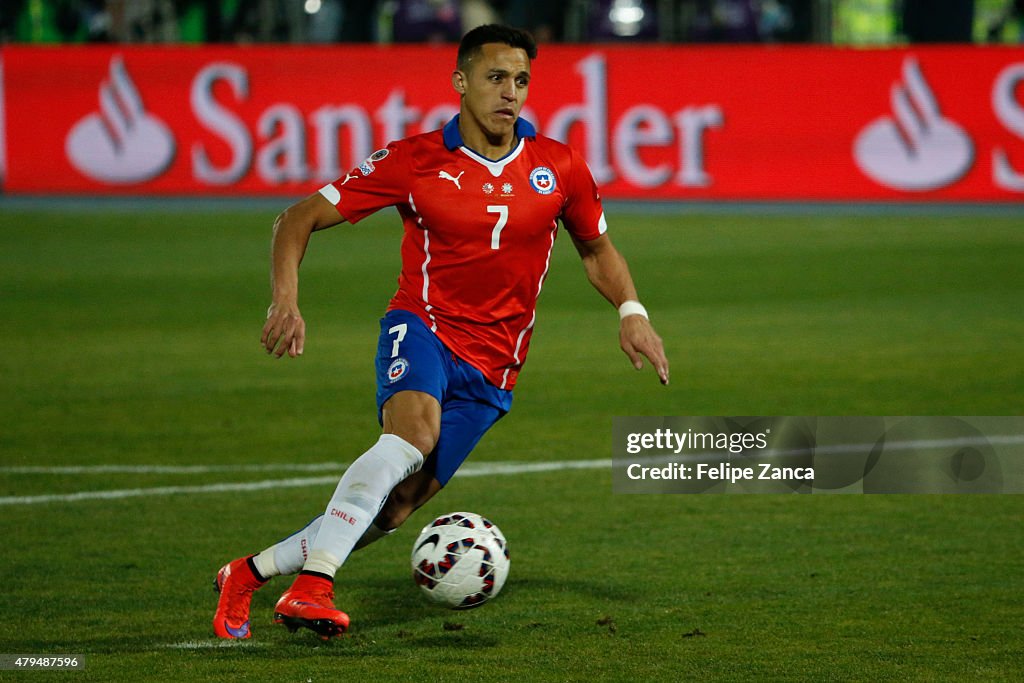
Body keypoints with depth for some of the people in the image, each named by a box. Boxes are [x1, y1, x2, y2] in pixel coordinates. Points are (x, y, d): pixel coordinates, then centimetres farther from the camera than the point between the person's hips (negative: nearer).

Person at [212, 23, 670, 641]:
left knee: (395, 508, -5)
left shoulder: (559, 167, 2)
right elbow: (300, 219, -1)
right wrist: (287, 303, -17)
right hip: (424, 329, -3)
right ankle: (313, 586, -40)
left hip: (490, 373, 3)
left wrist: (631, 311, 2)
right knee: (414, 430, -35)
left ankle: (251, 573, 11)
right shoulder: (415, 162, -6)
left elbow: (597, 248, 20)